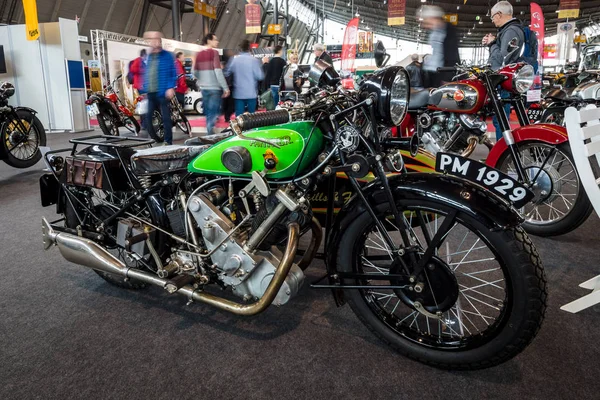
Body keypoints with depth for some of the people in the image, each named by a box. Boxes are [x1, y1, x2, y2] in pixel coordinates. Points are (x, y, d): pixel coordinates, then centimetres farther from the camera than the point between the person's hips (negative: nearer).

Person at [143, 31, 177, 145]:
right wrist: (145, 87, 13)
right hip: (150, 93, 7)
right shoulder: (148, 57, 16)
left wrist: (171, 87, -16)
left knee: (166, 117, -1)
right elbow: (146, 74, 19)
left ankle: (168, 141, 6)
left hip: (162, 92, -6)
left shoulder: (168, 56, -3)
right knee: (148, 117, 8)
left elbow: (174, 73, -7)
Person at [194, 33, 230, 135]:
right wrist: (225, 87, -14)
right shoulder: (214, 52, -9)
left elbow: (195, 72, 13)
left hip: (204, 88, 7)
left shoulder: (199, 54, 10)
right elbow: (218, 72, -16)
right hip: (214, 88, -6)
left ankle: (209, 133, 21)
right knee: (214, 113, -3)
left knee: (208, 113, 15)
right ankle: (210, 133, -8)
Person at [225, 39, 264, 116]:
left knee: (239, 116, 4)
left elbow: (227, 73, 4)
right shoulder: (254, 60, -8)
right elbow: (260, 76, -11)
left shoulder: (234, 60, 0)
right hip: (251, 93, -2)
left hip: (238, 94, 2)